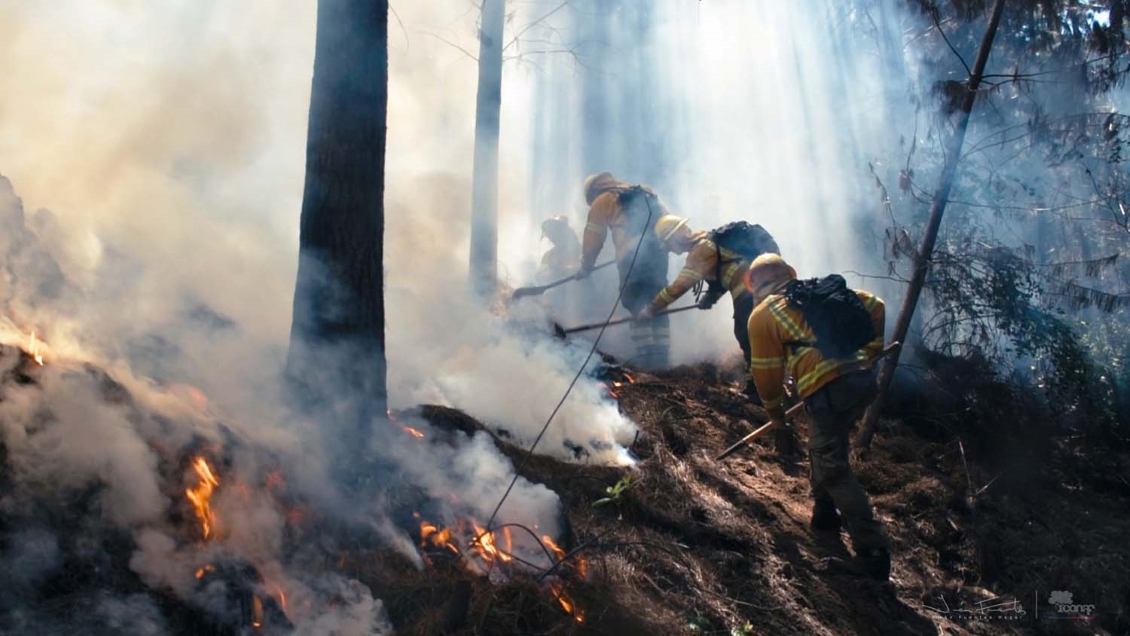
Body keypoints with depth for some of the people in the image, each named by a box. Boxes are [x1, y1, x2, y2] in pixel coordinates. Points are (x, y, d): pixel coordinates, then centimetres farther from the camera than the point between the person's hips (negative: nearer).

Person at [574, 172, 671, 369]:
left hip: (633, 257, -6)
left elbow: (593, 237, 10)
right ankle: (661, 356, 5)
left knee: (636, 307, -4)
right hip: (658, 253, 6)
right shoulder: (644, 194, 29)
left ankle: (645, 357, -11)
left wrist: (585, 266, 19)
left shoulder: (603, 201, 11)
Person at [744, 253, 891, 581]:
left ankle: (872, 551, -2)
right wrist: (870, 351, 28)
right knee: (823, 448, 27)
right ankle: (825, 514, 38)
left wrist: (775, 412, 24)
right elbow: (875, 306, 24)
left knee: (834, 469, -1)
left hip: (828, 388, -7)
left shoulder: (762, 315, 8)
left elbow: (766, 371, 10)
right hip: (863, 377, 7)